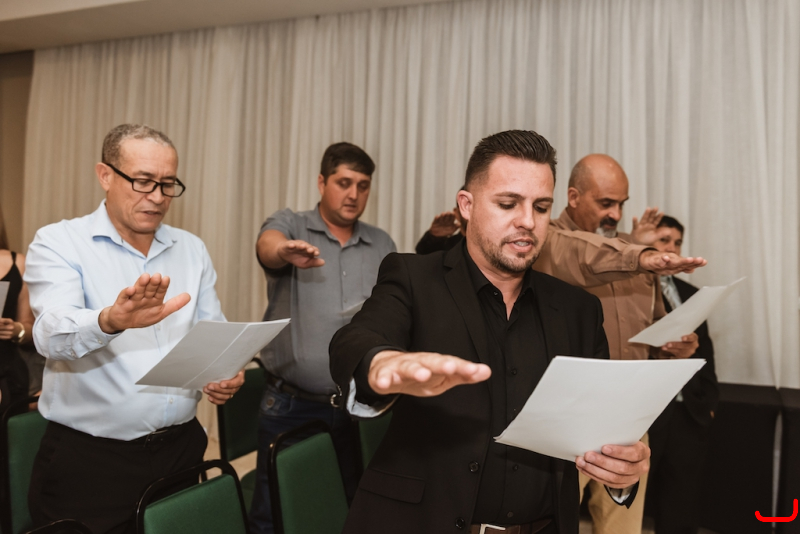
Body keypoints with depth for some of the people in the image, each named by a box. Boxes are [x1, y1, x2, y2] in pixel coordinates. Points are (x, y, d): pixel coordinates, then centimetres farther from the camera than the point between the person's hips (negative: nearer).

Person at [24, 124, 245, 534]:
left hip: (180, 448, 4)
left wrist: (226, 373, -11)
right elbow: (54, 335, -22)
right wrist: (110, 321, -44)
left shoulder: (191, 250, 9)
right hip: (88, 458, -4)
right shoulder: (58, 243, -5)